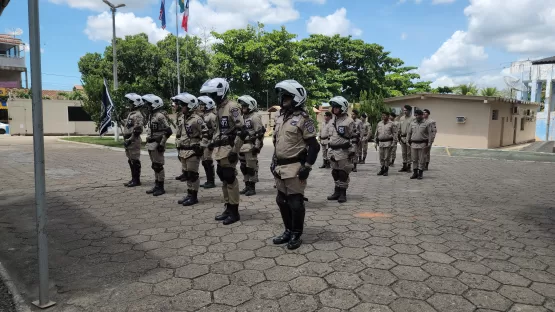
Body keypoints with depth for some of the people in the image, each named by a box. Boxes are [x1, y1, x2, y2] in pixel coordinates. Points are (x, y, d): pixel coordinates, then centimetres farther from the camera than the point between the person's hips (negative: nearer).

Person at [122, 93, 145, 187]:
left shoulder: (137, 115, -15)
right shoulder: (132, 114, 17)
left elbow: (137, 130, -23)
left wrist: (129, 140, -21)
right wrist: (126, 140, 20)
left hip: (133, 141, -10)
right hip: (129, 141, 10)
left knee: (135, 161, -4)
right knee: (131, 161, 14)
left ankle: (136, 180, 2)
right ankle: (134, 179, 22)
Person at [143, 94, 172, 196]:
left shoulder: (160, 116, -15)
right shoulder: (151, 115, 14)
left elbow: (168, 131, -20)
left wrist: (162, 143, -19)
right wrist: (148, 142, 18)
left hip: (157, 145, -9)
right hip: (151, 144, 9)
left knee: (158, 166, -3)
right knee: (155, 166, 14)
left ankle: (161, 188, 5)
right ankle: (156, 186, 23)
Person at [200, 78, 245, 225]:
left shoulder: (232, 107, -14)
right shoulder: (219, 107, 14)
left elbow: (242, 131, -20)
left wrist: (235, 151, -21)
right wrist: (213, 142, 16)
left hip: (228, 150, -9)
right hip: (220, 150, 9)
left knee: (230, 180, -3)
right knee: (224, 180, 13)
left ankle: (234, 212, 7)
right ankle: (228, 208, 24)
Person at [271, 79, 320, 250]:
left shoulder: (303, 119, -11)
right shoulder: (280, 118, 14)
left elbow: (314, 146, -13)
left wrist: (307, 166, -18)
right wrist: (274, 162, 18)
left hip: (295, 168, -8)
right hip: (280, 167, 8)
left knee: (295, 203, -1)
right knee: (281, 201, 14)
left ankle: (296, 234, 14)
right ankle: (288, 230, 29)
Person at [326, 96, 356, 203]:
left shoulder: (349, 121, -9)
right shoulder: (334, 121, 15)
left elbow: (354, 138, -11)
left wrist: (353, 151, -15)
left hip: (344, 152, -7)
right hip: (333, 152, 8)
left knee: (343, 173, -2)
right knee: (335, 173, 12)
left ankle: (343, 193, 7)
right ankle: (337, 192, 22)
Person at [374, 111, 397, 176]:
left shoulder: (391, 124, -2)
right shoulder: (379, 124, 11)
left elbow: (395, 134, -3)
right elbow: (376, 133, 17)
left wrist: (394, 142, -8)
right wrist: (376, 142, 15)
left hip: (388, 142, -4)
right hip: (381, 142, 4)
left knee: (386, 157, -2)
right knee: (381, 157, 7)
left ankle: (386, 170, 7)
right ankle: (382, 169, 16)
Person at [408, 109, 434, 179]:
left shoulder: (427, 123, -2)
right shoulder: (412, 123, 9)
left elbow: (430, 134, -2)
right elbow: (409, 133, 16)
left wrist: (429, 143, -7)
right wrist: (408, 141, 13)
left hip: (422, 144, -3)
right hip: (413, 144, 4)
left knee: (421, 160, 1)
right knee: (414, 159, 7)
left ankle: (420, 174, 9)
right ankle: (415, 173, 16)